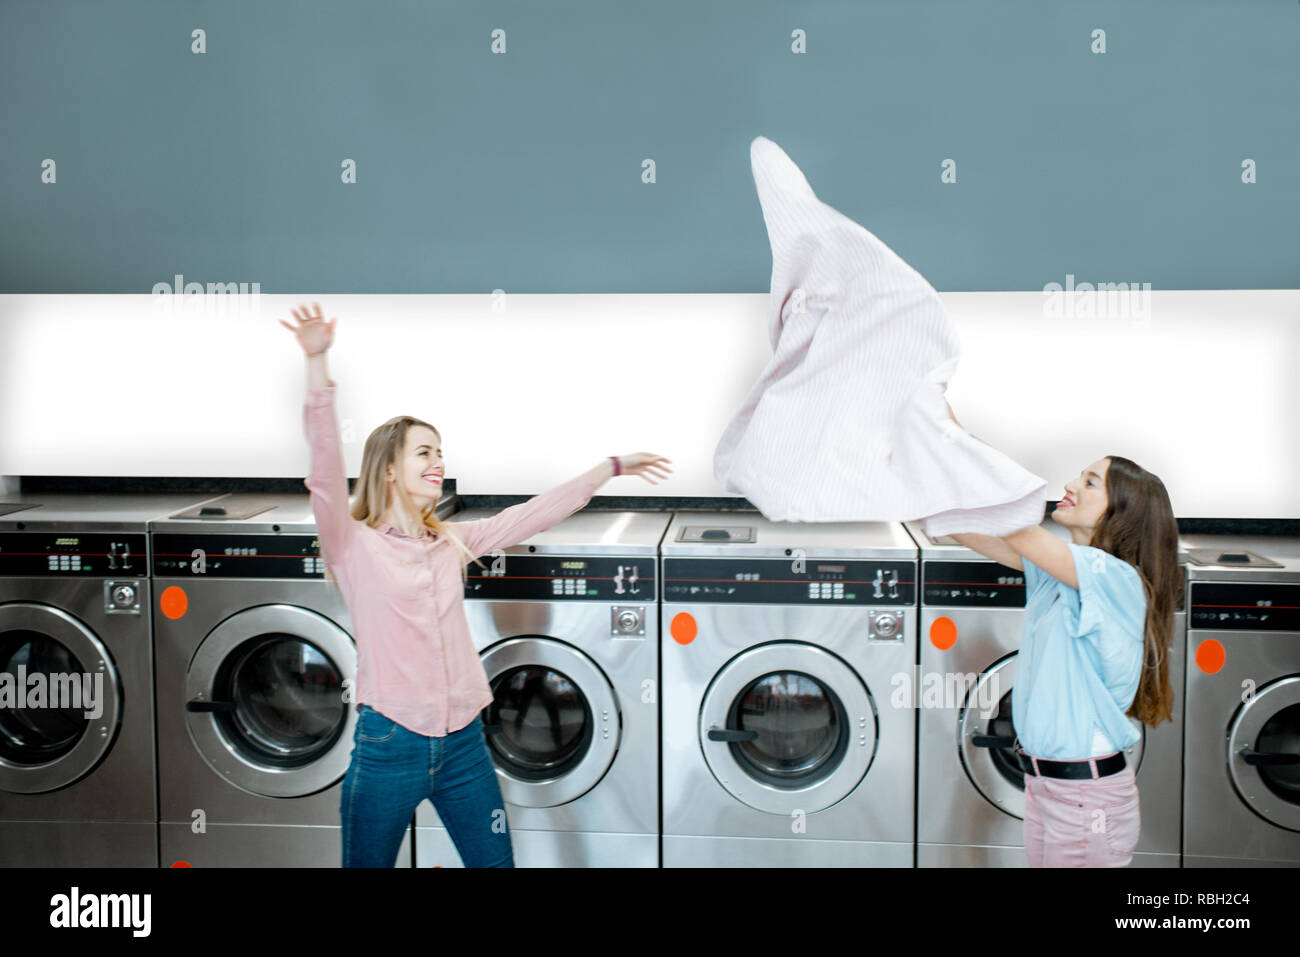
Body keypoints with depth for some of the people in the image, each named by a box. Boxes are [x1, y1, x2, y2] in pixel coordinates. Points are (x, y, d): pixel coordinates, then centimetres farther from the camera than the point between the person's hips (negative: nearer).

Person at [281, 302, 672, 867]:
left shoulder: (452, 542, 9)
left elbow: (534, 515, 14)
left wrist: (612, 468, 15)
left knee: (495, 862, 14)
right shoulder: (355, 547, -7)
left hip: (462, 742, 5)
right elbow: (327, 466, -22)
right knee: (368, 863, 9)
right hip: (389, 745, -5)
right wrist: (317, 364, -32)